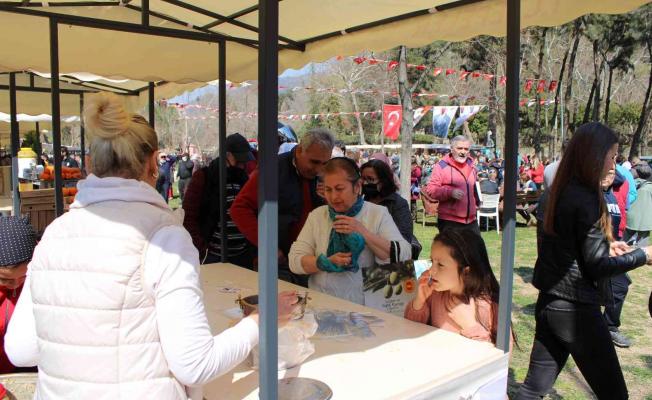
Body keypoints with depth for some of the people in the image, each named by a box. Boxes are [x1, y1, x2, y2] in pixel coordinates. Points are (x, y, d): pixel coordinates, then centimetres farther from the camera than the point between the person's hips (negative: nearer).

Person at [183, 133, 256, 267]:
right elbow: (189, 218, -6)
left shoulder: (245, 179, 8)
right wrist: (203, 249, -14)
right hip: (213, 257, -4)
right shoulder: (203, 178, -4)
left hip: (243, 256, 4)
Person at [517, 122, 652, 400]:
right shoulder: (586, 200, -18)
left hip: (549, 303, 8)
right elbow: (597, 266, -16)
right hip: (576, 309, -8)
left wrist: (605, 245, 14)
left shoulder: (561, 193, 6)